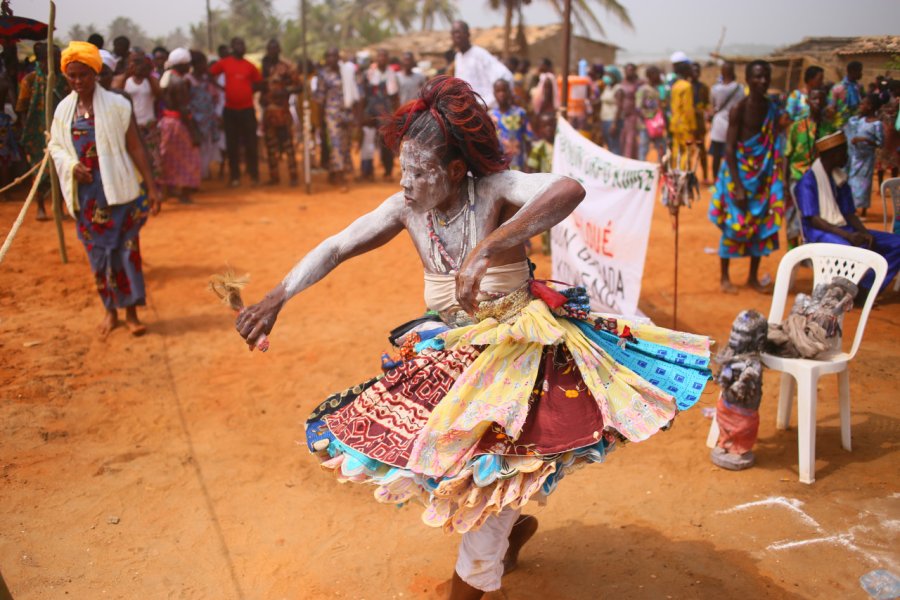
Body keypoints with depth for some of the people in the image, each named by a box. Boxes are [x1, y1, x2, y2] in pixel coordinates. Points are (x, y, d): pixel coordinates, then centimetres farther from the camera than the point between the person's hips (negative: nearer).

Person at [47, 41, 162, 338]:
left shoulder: (116, 104, -6)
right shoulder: (64, 109, 5)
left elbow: (135, 147, -6)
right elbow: (55, 145, 13)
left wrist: (152, 186, -9)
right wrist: (72, 165, -9)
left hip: (119, 189, -3)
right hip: (85, 193, 4)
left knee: (125, 248, -1)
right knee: (98, 252, 10)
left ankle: (131, 311, 10)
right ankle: (111, 310, 24)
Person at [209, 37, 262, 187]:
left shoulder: (249, 65, 4)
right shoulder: (223, 63, 1)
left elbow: (258, 82, 14)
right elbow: (210, 74, 9)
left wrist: (249, 90, -1)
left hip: (247, 109, 0)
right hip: (230, 109, 0)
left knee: (250, 143, 1)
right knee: (232, 144, 5)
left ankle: (254, 175, 10)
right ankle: (235, 176, 13)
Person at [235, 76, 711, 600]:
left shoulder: (494, 191, -22)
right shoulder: (408, 207, -7)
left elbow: (569, 190, -41)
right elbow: (337, 247, -6)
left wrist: (485, 251, -50)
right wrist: (278, 297, -18)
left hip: (515, 346, -6)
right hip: (450, 349, 6)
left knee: (486, 463, -8)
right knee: (425, 453, 7)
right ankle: (515, 523, 34)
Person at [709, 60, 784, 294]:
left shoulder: (772, 109, 4)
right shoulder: (739, 109, -11)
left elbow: (775, 146, 6)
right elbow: (729, 149, -14)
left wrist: (777, 182, 1)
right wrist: (737, 185, -19)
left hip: (763, 175, 5)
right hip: (739, 173, -5)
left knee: (762, 223, 8)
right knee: (734, 223, 0)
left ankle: (753, 277, 21)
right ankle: (725, 277, 13)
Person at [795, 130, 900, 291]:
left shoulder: (840, 178, 15)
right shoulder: (808, 181, -8)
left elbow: (850, 214, 12)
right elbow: (813, 220, -17)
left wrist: (865, 233, -9)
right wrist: (847, 235, -27)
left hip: (843, 228, 8)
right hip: (820, 231, -8)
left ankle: (867, 288, -18)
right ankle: (862, 290, -15)